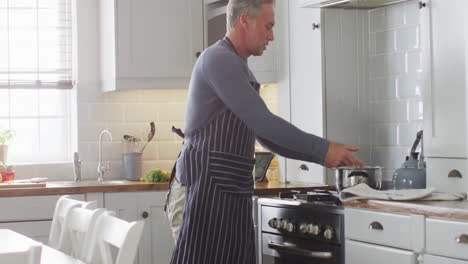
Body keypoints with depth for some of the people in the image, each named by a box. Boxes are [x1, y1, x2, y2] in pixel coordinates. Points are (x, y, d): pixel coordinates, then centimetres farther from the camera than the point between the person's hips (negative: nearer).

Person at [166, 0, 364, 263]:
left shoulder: (238, 67, 21)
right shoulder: (219, 59, -10)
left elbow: (265, 134, 22)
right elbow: (262, 122, -17)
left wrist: (320, 155, 12)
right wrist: (322, 148, -12)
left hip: (233, 191, 9)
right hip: (210, 186, -9)